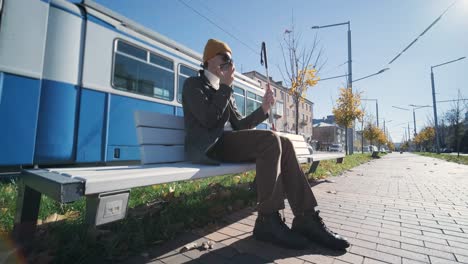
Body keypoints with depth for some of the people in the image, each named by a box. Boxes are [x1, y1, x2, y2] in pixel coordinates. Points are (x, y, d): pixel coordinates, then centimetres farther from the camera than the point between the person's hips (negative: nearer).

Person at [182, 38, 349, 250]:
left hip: (228, 142, 7)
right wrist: (226, 85, -8)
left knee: (284, 144, -13)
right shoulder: (194, 84, 5)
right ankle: (267, 221, -19)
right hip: (209, 146, -7)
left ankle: (305, 219, -14)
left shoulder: (224, 91, 25)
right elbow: (209, 120, -14)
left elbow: (238, 125, 18)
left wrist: (263, 109, 5)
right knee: (271, 140, -27)